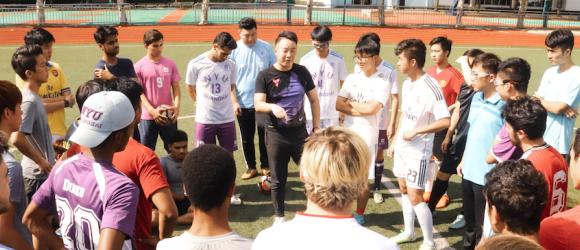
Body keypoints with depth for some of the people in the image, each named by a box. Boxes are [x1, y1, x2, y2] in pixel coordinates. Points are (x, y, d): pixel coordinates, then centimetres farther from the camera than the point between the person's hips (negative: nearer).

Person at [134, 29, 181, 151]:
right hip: (148, 117, -2)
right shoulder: (139, 66, -5)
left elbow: (176, 88, 4)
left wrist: (177, 107, -12)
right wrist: (152, 111, -17)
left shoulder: (170, 64, 3)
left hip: (168, 115, 2)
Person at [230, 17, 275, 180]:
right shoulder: (234, 50, -6)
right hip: (243, 103, 0)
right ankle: (251, 167, 26)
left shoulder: (267, 48, -5)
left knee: (264, 136, 9)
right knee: (246, 138, 10)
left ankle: (265, 166, 26)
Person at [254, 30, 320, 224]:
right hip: (276, 134, -2)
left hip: (300, 131, 2)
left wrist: (316, 126, 6)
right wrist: (273, 107, -38)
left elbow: (313, 99, 10)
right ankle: (279, 216, 26)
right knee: (278, 178, 9)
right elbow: (258, 104, -17)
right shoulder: (265, 76, -8)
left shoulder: (302, 72, 2)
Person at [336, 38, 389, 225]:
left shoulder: (382, 84, -8)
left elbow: (371, 109, -20)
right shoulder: (351, 79, 6)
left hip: (367, 136, -4)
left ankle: (359, 214, 23)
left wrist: (350, 104, -7)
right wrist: (360, 110, -12)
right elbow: (338, 105, -1)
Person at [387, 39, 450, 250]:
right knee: (404, 190, 17)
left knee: (415, 196, -5)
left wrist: (416, 132, -23)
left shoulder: (431, 87, -21)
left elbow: (445, 121, -25)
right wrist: (395, 142, 15)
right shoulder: (407, 84, 5)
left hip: (418, 151, -8)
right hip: (402, 147, 8)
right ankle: (409, 232, 34)